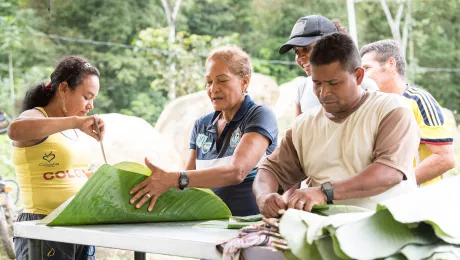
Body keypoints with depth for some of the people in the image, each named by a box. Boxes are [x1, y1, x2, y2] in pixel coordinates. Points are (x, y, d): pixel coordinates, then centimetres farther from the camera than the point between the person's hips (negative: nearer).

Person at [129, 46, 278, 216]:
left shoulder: (260, 116, -3)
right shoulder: (201, 125, 15)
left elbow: (236, 172, -18)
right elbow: (189, 181, 10)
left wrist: (174, 179, -28)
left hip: (252, 220, -5)